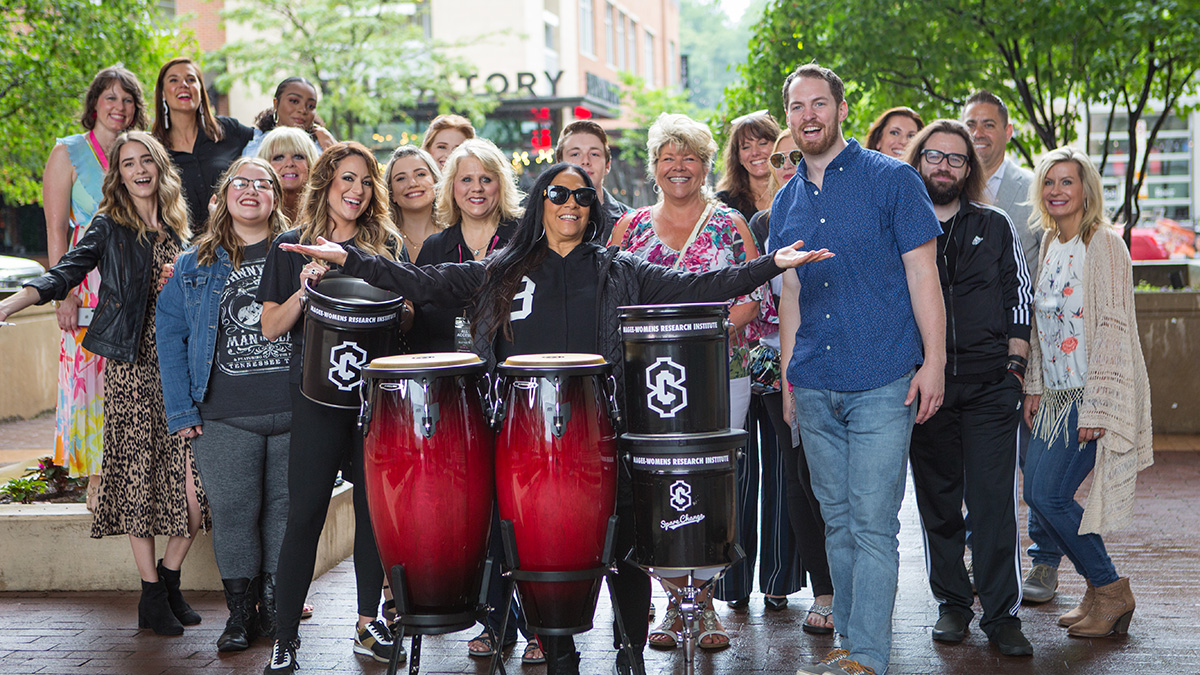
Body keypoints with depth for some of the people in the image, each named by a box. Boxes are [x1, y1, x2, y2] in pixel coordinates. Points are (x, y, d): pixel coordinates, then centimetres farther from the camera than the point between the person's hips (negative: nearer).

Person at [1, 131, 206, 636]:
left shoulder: (180, 229, 14)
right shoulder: (110, 226, 3)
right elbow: (64, 274, -7)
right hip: (130, 367, -3)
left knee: (193, 482, -3)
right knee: (138, 478, -2)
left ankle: (170, 582, 16)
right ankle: (152, 596, 8)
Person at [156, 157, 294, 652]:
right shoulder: (195, 264, 9)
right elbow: (170, 333, 6)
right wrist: (181, 409, -1)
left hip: (294, 411, 0)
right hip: (224, 416, 0)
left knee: (285, 509, 5)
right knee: (233, 512, 1)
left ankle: (275, 608, 17)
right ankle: (239, 613, 12)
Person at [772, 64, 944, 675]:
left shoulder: (892, 181, -3)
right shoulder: (786, 201, 12)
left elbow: (922, 275, -4)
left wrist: (933, 362, -10)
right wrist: (787, 377, 15)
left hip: (883, 382, -5)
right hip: (815, 388, 5)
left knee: (872, 523, -7)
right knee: (837, 521, 11)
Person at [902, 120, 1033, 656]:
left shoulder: (995, 227, 11)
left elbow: (1019, 299, 13)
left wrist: (1015, 364, 3)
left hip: (990, 388, 0)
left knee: (994, 502, -6)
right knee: (937, 502, 7)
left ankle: (1002, 616, -1)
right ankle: (952, 604, 20)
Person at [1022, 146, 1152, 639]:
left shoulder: (1104, 246, -12)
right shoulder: (1050, 244, 12)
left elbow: (1113, 330, -16)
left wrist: (1095, 408, -20)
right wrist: (1035, 388, 12)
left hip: (1094, 394, -8)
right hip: (1058, 395, 8)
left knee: (1050, 495, -11)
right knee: (1038, 493, 6)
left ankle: (1109, 589, 7)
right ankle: (1100, 589, 20)